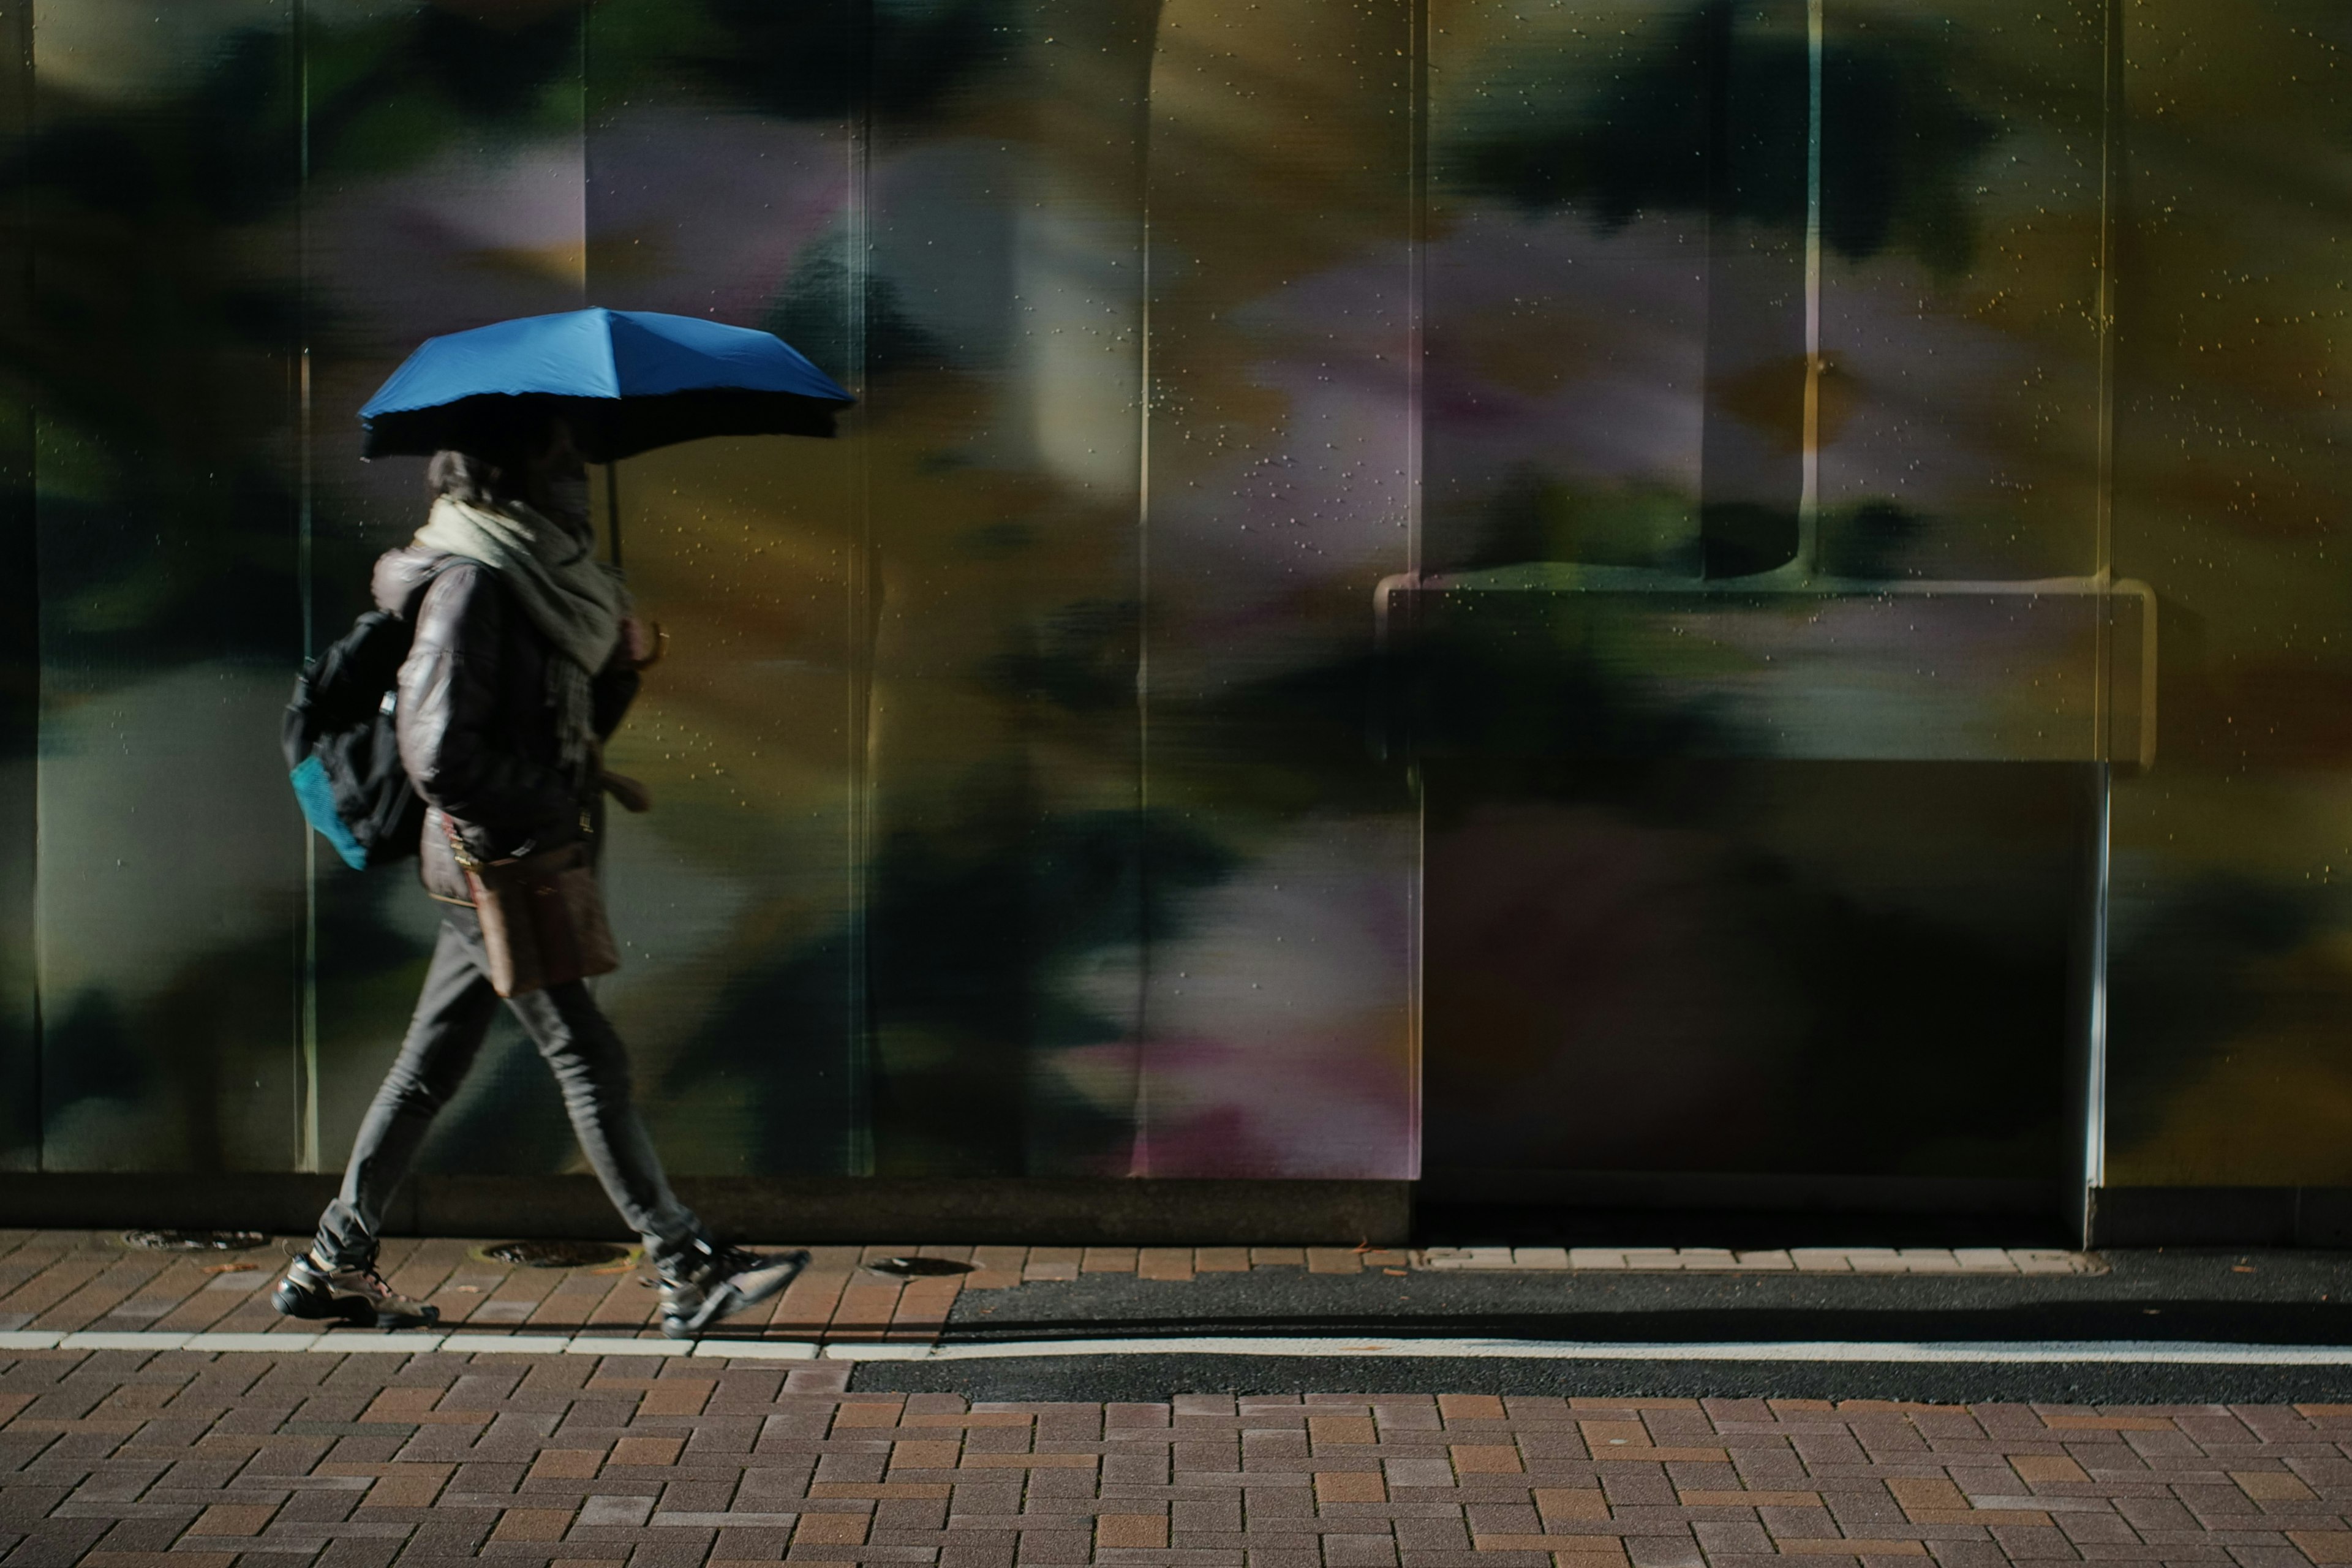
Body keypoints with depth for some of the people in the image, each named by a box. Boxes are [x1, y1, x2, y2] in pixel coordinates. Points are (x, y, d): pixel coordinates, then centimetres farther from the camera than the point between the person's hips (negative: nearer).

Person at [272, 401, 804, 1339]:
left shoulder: (534, 576, 13)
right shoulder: (469, 583, -16)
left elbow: (571, 724, 19)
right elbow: (439, 756, -23)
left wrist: (621, 666, 1)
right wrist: (567, 802, -16)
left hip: (495, 869, 10)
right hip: (494, 863, -10)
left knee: (430, 1066, 13)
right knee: (588, 1059, -7)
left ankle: (332, 1265, 21)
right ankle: (686, 1271, -3)